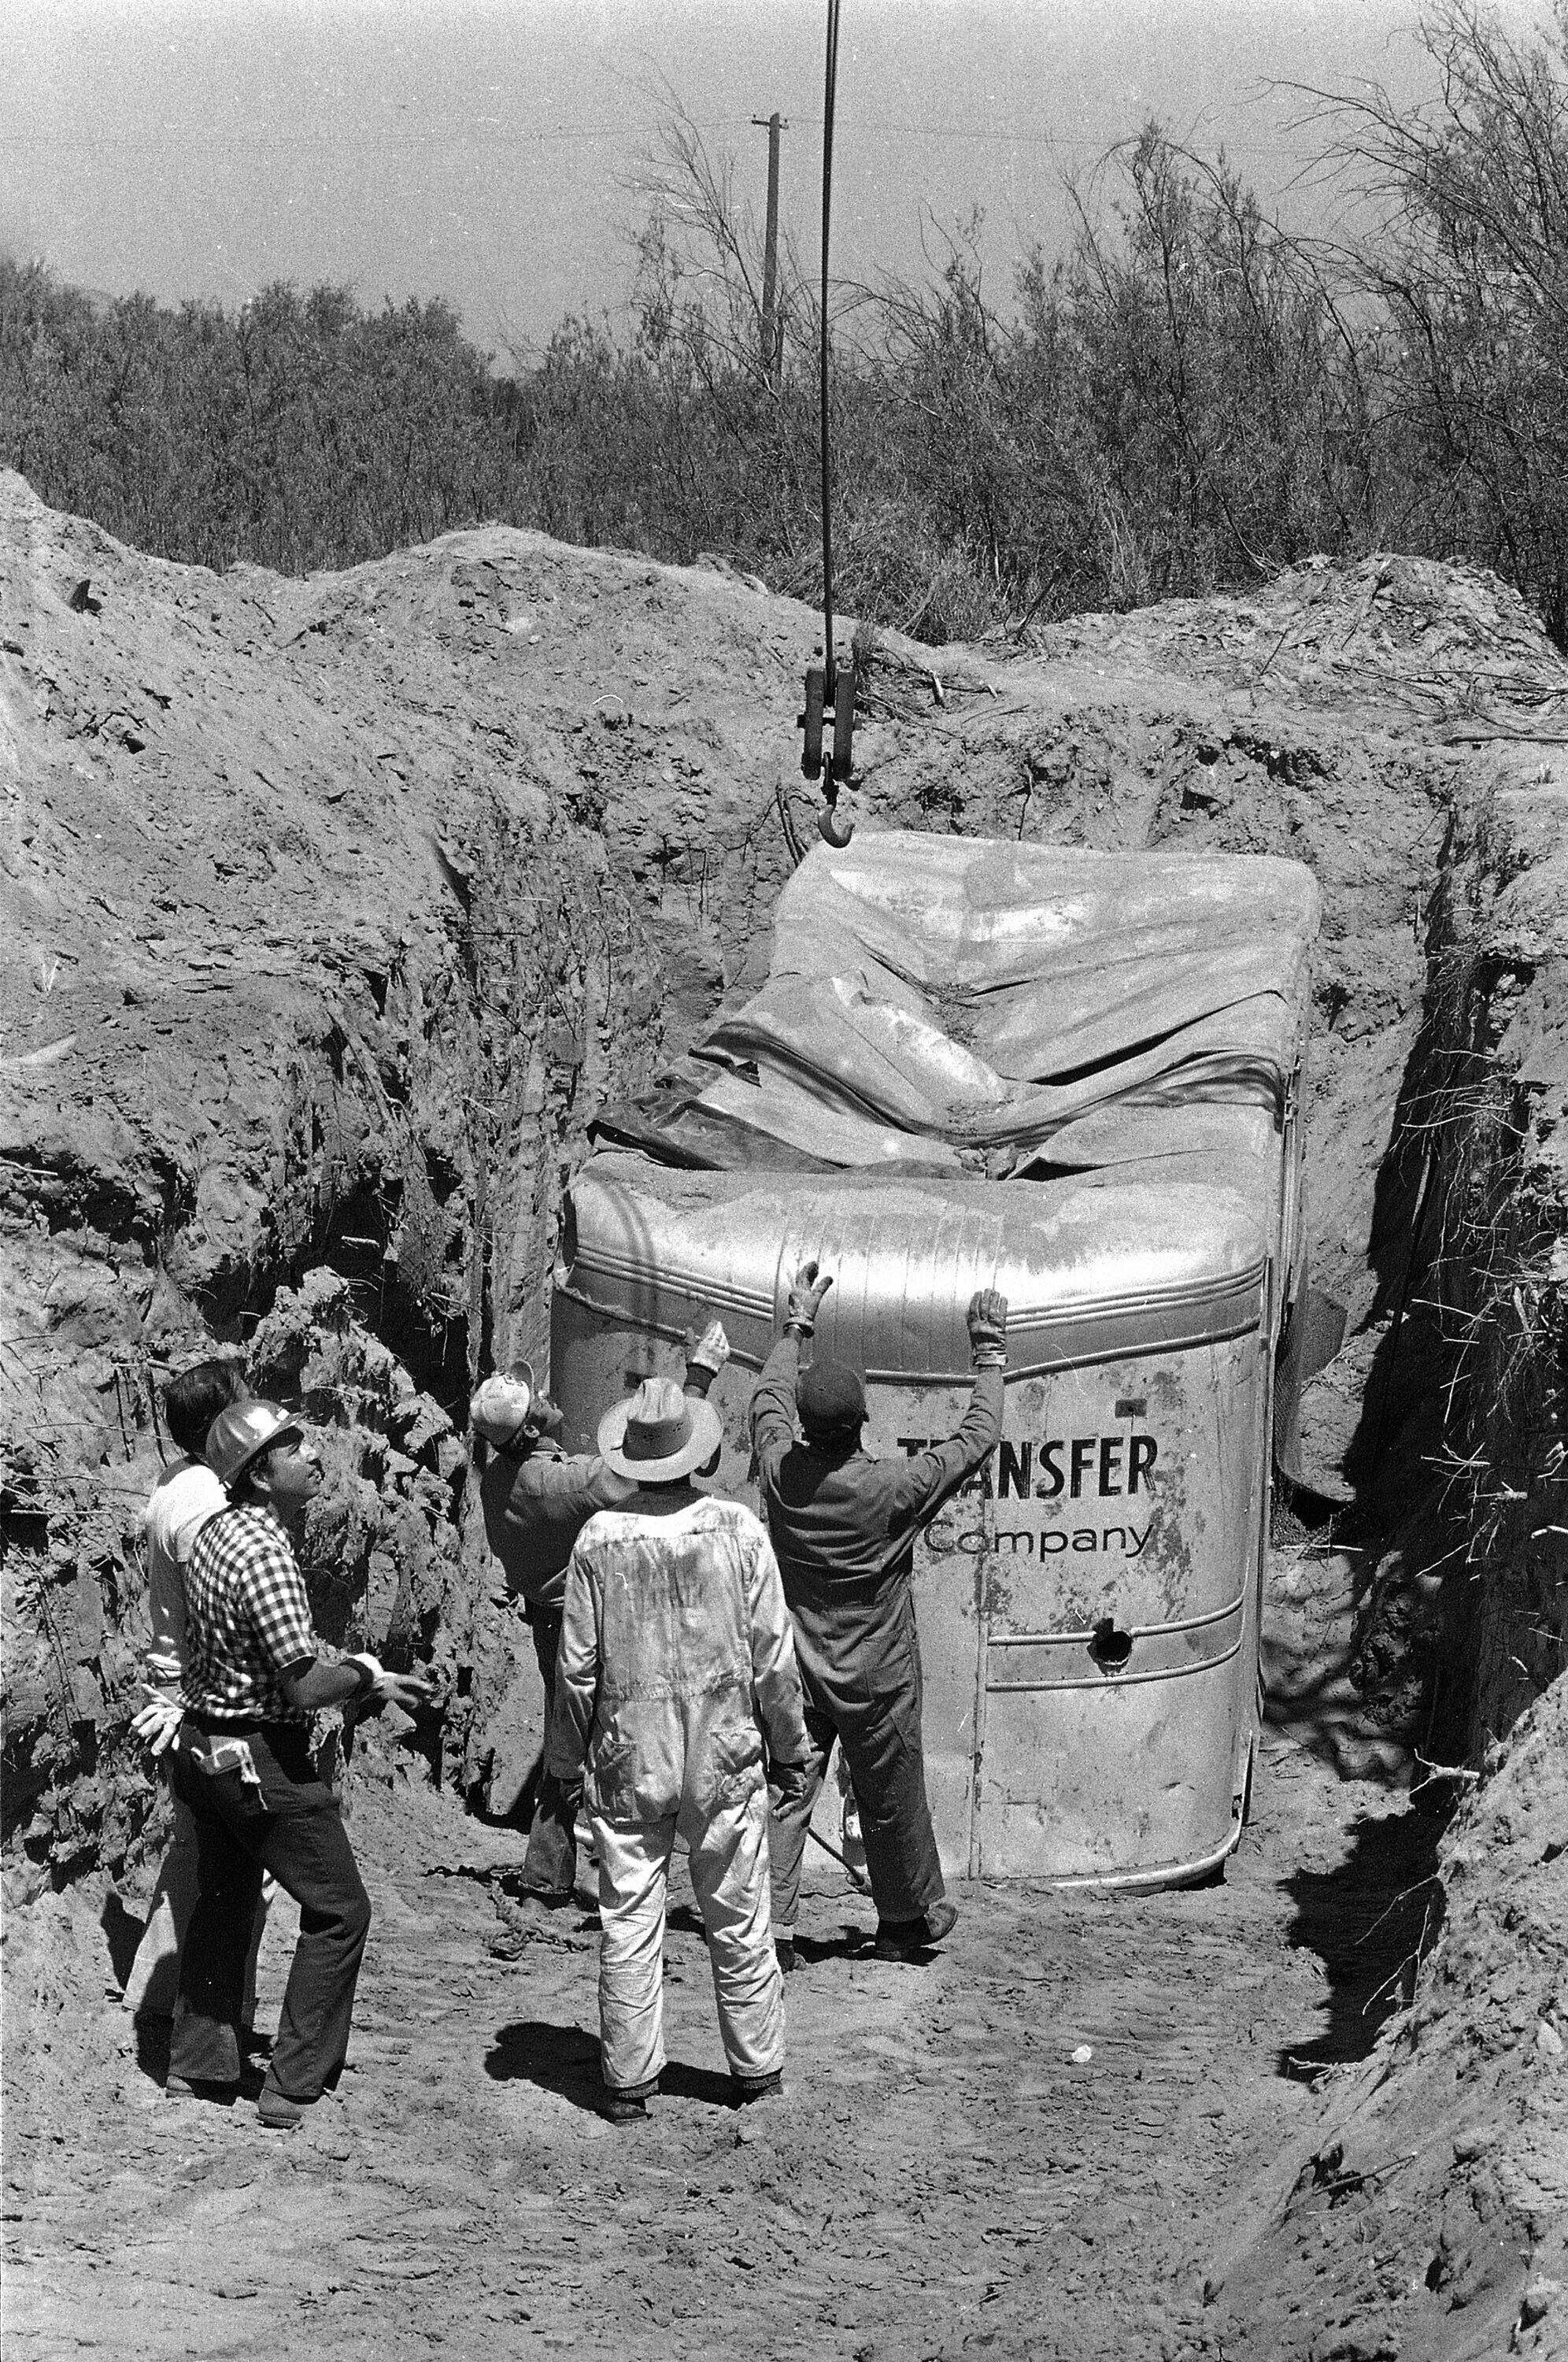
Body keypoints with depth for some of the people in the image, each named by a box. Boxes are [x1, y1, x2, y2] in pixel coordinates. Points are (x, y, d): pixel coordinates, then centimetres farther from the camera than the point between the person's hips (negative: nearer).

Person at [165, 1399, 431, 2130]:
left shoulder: (215, 1533, 6)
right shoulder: (266, 1555, -23)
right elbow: (305, 1687, -25)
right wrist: (368, 1675, -6)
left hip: (202, 1745, 9)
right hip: (262, 1758, -9)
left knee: (224, 1901, 21)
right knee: (338, 1910, 1)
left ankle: (197, 2068, 29)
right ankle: (294, 2088, 1)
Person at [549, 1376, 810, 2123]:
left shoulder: (599, 1538, -7)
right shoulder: (737, 1529, -7)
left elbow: (578, 1664, -3)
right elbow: (773, 1655, -4)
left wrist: (566, 1759, 10)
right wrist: (788, 1746, 9)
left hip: (627, 1760, 0)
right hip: (725, 1756, 0)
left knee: (629, 1925, 6)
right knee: (739, 1923, 12)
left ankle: (628, 2081, 10)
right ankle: (757, 2068, 22)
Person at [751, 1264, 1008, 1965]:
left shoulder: (780, 1472, -13)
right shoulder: (892, 1488, -23)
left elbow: (768, 1399, 9)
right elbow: (979, 1436, -12)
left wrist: (796, 1326, 20)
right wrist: (989, 1353, -2)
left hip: (796, 1669, 3)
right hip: (875, 1679, -3)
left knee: (784, 1791, 6)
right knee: (891, 1799, 14)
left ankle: (770, 1926, 1)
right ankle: (907, 1920, 31)